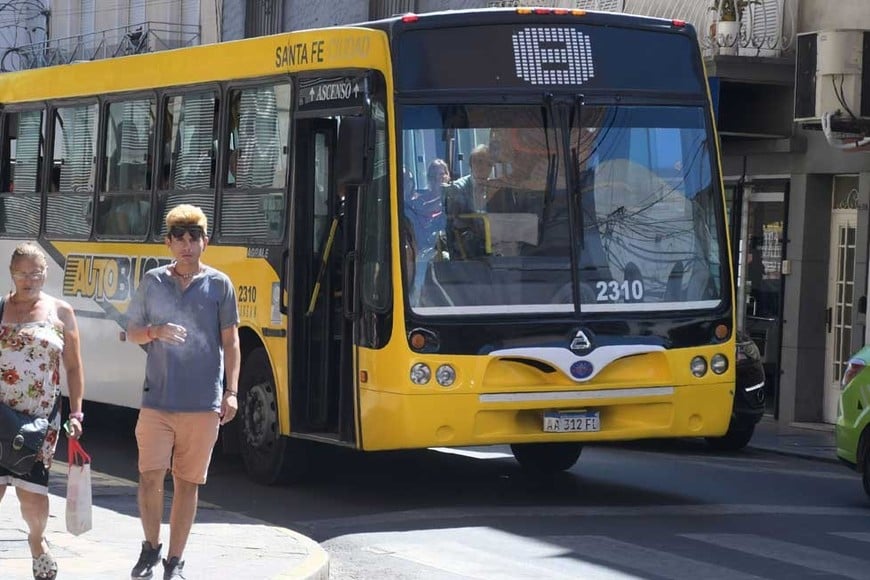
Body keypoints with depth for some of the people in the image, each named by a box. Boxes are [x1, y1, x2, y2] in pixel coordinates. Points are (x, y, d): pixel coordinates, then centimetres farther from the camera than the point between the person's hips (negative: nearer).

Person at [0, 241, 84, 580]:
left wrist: (76, 414, 2)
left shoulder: (60, 313, 6)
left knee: (33, 493, -6)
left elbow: (74, 368, 8)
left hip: (41, 420, -1)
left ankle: (37, 540, 25)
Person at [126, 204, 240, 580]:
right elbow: (132, 333, 14)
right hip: (157, 399, 1)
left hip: (203, 403, -1)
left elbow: (230, 342, 4)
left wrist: (231, 392, -4)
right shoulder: (152, 282, 7)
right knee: (150, 476, -6)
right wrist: (156, 331, -9)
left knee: (188, 482, 6)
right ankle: (150, 548, 16)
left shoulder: (219, 285, 3)